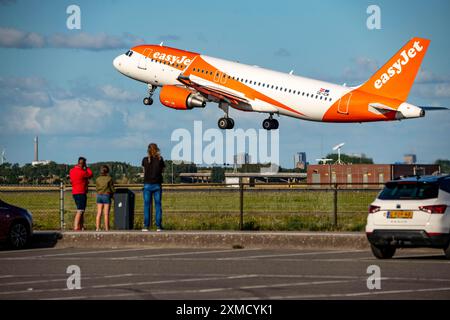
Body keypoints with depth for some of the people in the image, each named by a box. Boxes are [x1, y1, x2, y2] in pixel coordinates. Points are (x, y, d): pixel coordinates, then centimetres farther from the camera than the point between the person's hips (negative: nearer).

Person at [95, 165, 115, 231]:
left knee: (99, 213, 5)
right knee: (106, 213, -2)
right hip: (107, 196, -4)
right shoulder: (109, 179, -8)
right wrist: (112, 194, 15)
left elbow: (97, 188, 9)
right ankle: (106, 228, -2)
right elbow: (112, 189, -3)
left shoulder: (98, 179, 4)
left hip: (99, 196, 4)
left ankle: (97, 228, 2)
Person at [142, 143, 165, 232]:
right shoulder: (160, 159, -2)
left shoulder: (145, 160, -2)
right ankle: (158, 226, -1)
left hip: (147, 184, 0)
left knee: (147, 205, 2)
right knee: (158, 205, 3)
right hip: (157, 184, 0)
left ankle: (146, 226, -2)